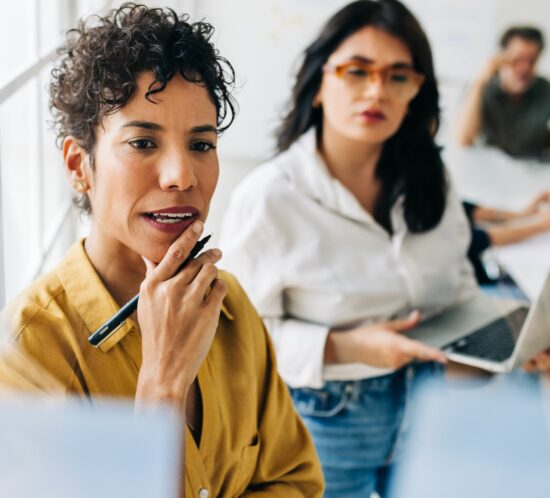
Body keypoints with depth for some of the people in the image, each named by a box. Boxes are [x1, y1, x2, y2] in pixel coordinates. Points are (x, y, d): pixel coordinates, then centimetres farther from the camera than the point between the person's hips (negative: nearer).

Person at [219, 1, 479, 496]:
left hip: (431, 404, 5)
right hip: (327, 419, -4)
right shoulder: (267, 197, -19)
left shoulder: (429, 181, -3)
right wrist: (343, 349, -26)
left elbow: (458, 283, 10)